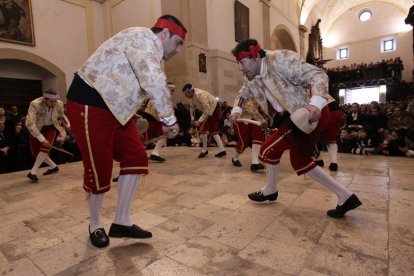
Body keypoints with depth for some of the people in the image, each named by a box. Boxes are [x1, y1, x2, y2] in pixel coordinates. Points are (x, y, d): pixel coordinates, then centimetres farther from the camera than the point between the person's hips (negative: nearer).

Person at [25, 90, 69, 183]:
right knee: (36, 152, 0)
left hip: (50, 127, 1)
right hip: (37, 127, 0)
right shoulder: (35, 104, -32)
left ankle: (33, 172, -9)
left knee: (45, 147, -20)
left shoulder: (59, 104, -22)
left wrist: (67, 124, -10)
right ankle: (53, 166, 21)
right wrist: (42, 139, -43)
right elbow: (29, 123, -38)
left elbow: (62, 115, 3)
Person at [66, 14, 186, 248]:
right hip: (90, 105, -9)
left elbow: (151, 86, 13)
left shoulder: (152, 53, 16)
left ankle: (122, 222, 13)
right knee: (99, 169, -1)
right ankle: (95, 226, 23)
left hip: (116, 108, 10)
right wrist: (170, 119, -25)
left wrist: (165, 121, 4)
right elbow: (155, 82, -32)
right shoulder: (143, 38, -16)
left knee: (136, 159, 2)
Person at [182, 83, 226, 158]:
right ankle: (221, 150, 14)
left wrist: (199, 121, -29)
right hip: (211, 110, 10)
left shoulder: (199, 95, -29)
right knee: (213, 130, 11)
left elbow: (207, 109, -31)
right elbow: (192, 107, 11)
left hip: (214, 110, -10)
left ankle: (204, 150, 3)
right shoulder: (192, 95, -2)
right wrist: (192, 118, 1)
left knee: (202, 127, -9)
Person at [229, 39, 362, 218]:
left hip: (314, 114, -10)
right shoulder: (250, 79, 5)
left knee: (269, 148, -6)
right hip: (297, 119, 10)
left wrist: (316, 103, -40)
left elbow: (318, 75, -22)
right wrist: (236, 110, 0)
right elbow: (242, 95, 22)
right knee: (299, 162, 16)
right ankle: (345, 197, 25)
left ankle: (270, 191, 20)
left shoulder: (281, 59, -20)